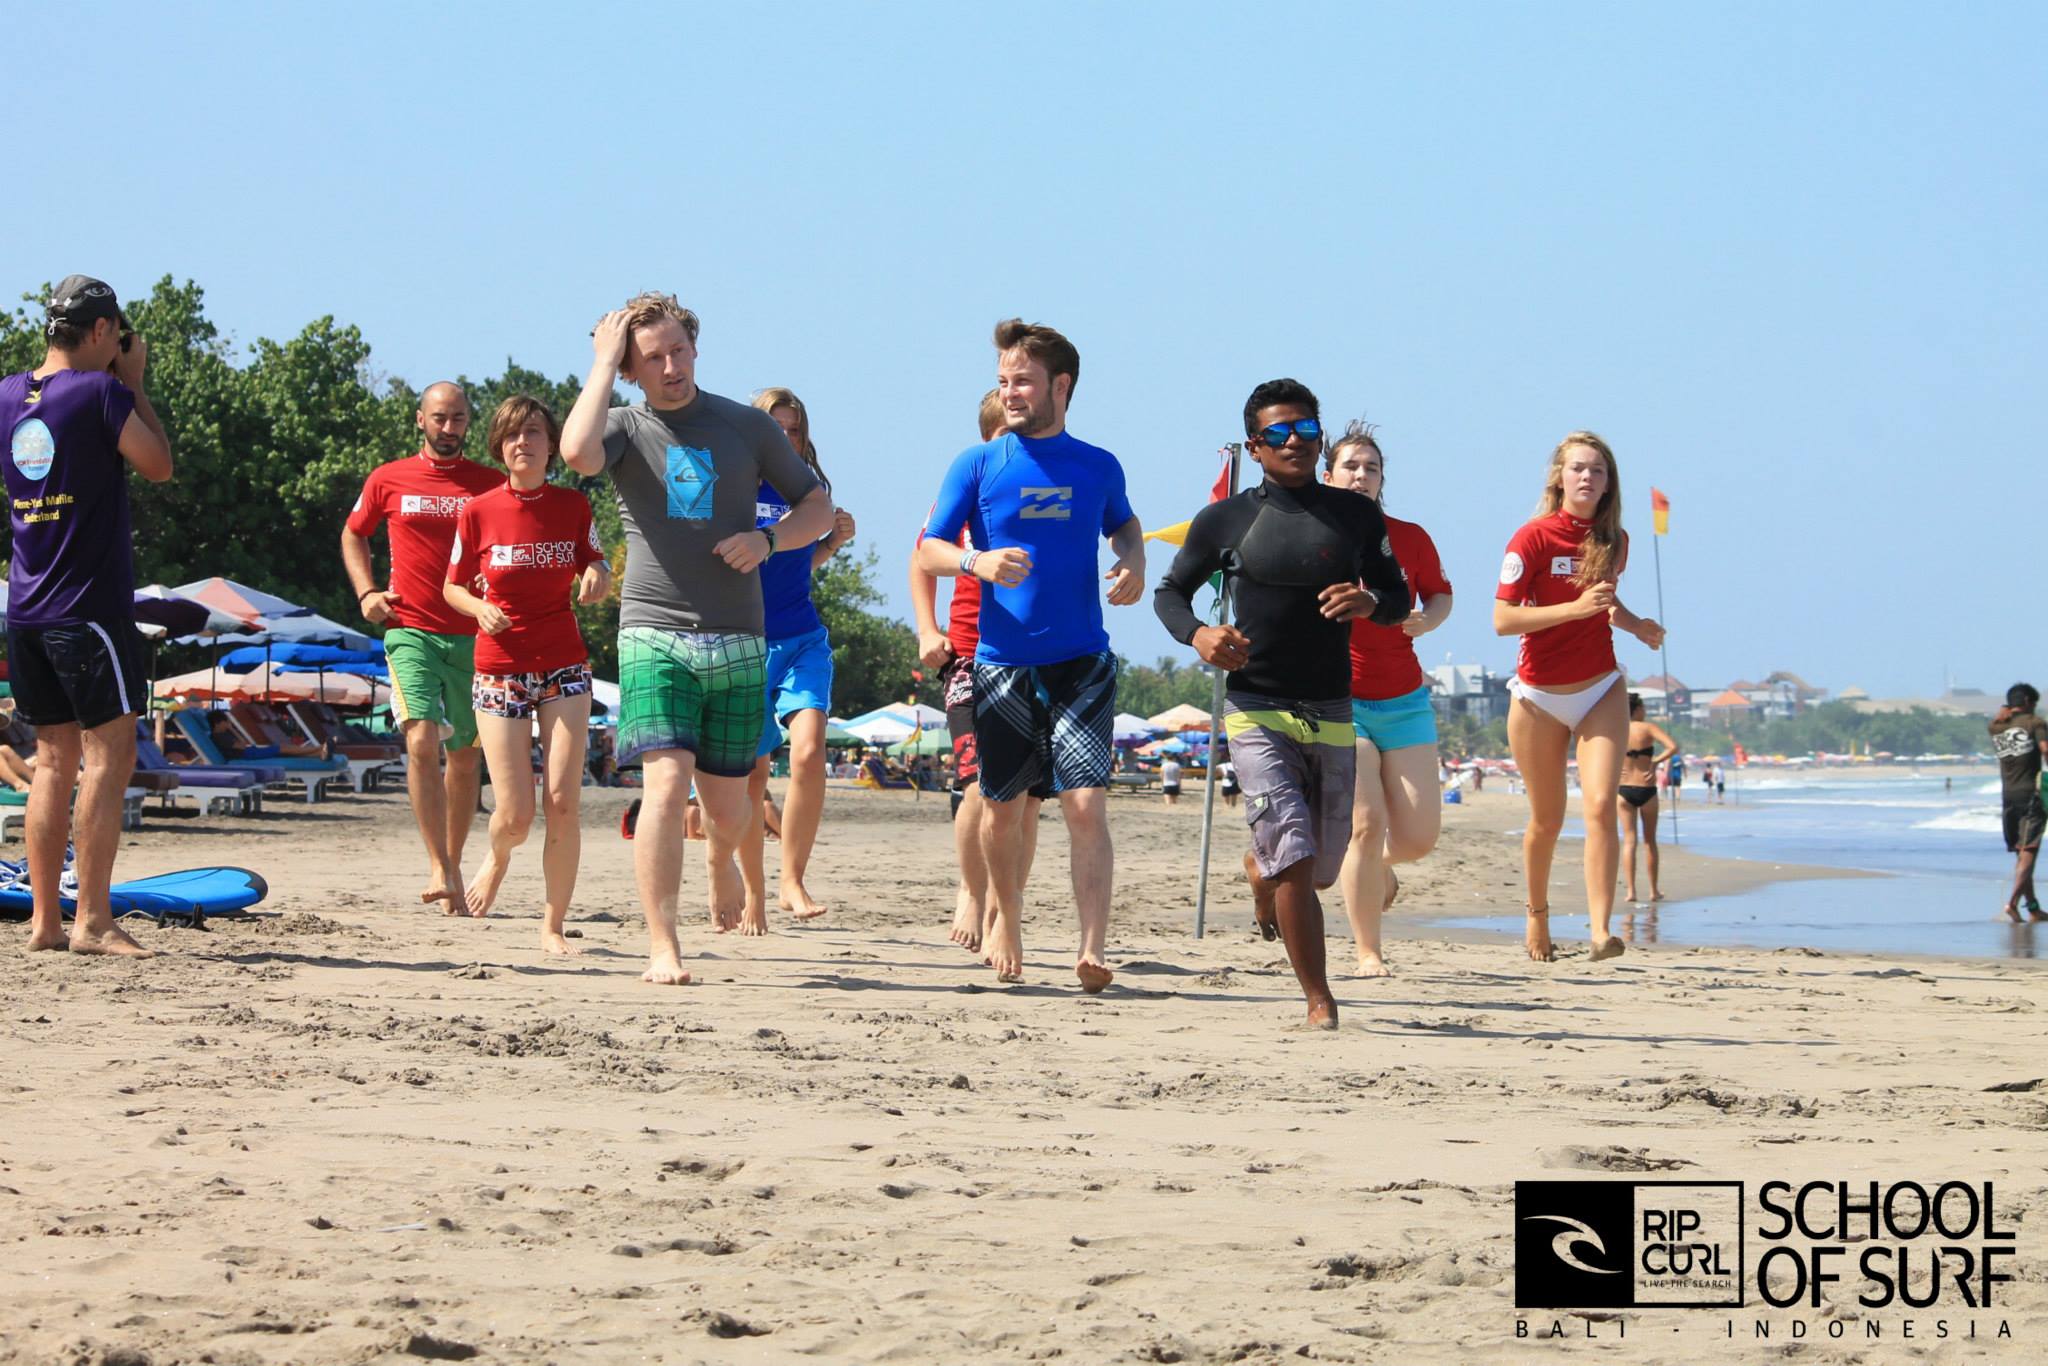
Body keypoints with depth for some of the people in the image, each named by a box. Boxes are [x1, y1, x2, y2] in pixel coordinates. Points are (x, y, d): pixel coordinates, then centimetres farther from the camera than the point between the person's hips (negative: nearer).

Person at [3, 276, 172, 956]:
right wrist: (134, 384, 4)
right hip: (91, 606, -7)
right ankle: (92, 921, -10)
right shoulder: (100, 393, -12)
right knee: (109, 755, -5)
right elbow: (158, 464, -3)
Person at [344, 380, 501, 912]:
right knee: (422, 739, -19)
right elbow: (353, 534, 21)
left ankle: (454, 865, 20)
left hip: (474, 637, 2)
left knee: (466, 754, 8)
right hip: (411, 630, -2)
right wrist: (366, 592, 5)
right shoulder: (388, 480, 7)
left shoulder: (493, 485, 6)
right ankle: (438, 867, -20)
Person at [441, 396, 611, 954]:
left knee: (564, 802, -9)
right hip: (501, 671, -1)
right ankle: (497, 857, 33)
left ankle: (553, 925, 4)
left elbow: (598, 570, 8)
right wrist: (481, 609, -15)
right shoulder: (478, 513, -3)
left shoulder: (572, 506, 0)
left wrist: (598, 578, -16)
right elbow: (453, 587, 6)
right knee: (515, 816, -4)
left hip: (564, 668, 1)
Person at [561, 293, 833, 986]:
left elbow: (818, 506, 16)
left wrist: (767, 538, -5)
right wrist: (603, 361, -11)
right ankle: (662, 948, -15)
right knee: (666, 780, -19)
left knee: (728, 804, 7)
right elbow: (578, 452, -22)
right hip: (654, 636, -2)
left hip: (737, 643, 3)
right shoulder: (625, 426, 3)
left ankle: (721, 864, 43)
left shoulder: (748, 426, 9)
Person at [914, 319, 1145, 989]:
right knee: (1003, 807, 10)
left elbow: (1124, 524, 27)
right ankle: (1007, 919, 36)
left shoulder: (1099, 467, 6)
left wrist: (1133, 563, 5)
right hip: (1002, 664, 0)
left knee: (1086, 803, -13)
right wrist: (977, 561, -20)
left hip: (1082, 663, 0)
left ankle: (1092, 950, -18)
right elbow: (928, 551, 1)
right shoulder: (977, 465, 1)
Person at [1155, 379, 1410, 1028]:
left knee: (1321, 869, 12)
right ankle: (1320, 1004, -9)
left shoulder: (1356, 514, 6)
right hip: (1255, 712, -3)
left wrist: (1369, 602, -13)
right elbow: (1169, 592, 10)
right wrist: (1196, 635, -12)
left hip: (1332, 713, 3)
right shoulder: (1225, 520, 1)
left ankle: (1259, 867, 49)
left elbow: (1400, 597, 12)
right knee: (1295, 858, -17)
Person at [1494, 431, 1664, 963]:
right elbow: (1503, 619, -18)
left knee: (1601, 804, -16)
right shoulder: (1534, 538, -12)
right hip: (1540, 696, -2)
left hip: (1600, 690, 2)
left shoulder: (1614, 540, 4)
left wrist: (1636, 625, 4)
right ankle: (1537, 915, 33)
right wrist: (1575, 608, -26)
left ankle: (1601, 929, -22)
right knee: (1547, 818, 8)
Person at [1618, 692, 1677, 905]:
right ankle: (1654, 890, 19)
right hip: (1647, 790, -1)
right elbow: (1673, 747, -18)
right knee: (1649, 841, 13)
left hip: (1624, 790, 1)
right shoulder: (1648, 728, -5)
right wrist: (1656, 762, -9)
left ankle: (1631, 891, -8)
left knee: (1629, 841, 4)